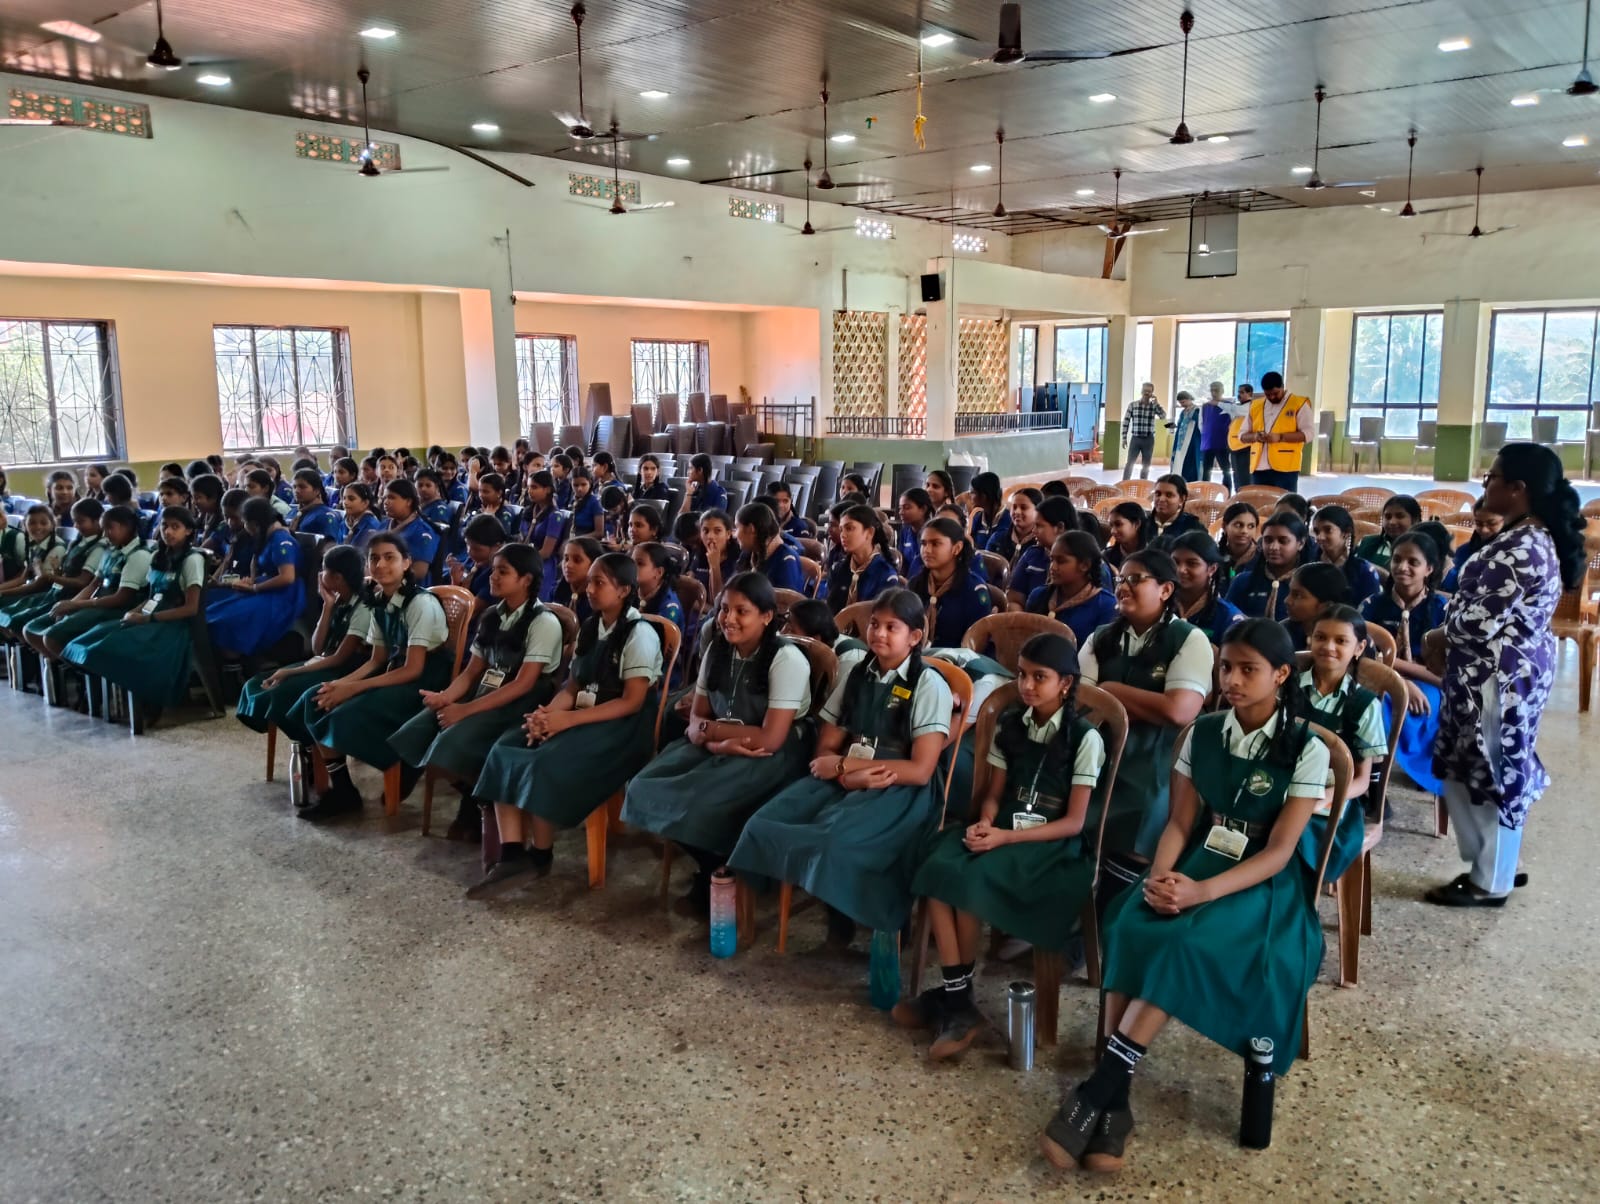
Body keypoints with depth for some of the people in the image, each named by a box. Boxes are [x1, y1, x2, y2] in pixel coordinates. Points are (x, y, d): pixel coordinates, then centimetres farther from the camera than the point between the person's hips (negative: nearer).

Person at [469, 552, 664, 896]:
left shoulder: (640, 633, -10)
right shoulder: (589, 627, 15)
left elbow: (632, 702, -16)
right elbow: (572, 687, 11)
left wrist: (569, 719, -22)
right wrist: (547, 713, -12)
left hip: (622, 726, -8)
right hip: (581, 718, 8)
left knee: (547, 764, -29)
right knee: (504, 751, -14)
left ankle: (540, 854, -8)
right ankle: (511, 855, -19)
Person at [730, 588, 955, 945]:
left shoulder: (929, 685, -5)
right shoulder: (856, 676, 12)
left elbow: (920, 770, -12)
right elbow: (825, 749, 10)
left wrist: (844, 764, -10)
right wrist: (848, 775, -14)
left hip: (900, 792, -6)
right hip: (845, 783, 6)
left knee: (834, 841, -34)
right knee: (763, 824, -18)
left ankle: (844, 918, -4)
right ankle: (834, 909, -1)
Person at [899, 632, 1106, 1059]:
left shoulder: (1084, 738, -6)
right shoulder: (1009, 724, 10)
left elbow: (1074, 822, -10)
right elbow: (993, 793, 12)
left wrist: (1006, 837, -20)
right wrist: (984, 822, -12)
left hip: (1053, 844, -5)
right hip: (1001, 830, 5)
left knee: (973, 879, -30)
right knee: (939, 868, -26)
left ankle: (954, 995, -8)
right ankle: (955, 998, -21)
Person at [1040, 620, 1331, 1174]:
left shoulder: (1306, 751, -7)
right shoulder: (1203, 734, 5)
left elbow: (1279, 851, -13)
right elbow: (1179, 823, 4)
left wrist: (1204, 891, -27)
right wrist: (1159, 877, -18)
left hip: (1263, 884, -3)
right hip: (1198, 863, 4)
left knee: (1188, 942, -34)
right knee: (1132, 928, -28)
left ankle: (1098, 1088, -29)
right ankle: (1114, 1100, -28)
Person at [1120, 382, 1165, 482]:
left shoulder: (1154, 406, 2)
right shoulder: (1133, 405, 0)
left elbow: (1163, 417, -13)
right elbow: (1126, 421, 2)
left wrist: (1156, 403, -15)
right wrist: (1124, 438, -1)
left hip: (1148, 440, 1)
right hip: (1135, 438, -1)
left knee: (1146, 465, 7)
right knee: (1129, 463, -4)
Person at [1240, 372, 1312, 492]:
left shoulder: (1299, 404, 2)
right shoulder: (1255, 406, 15)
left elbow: (1307, 434, -6)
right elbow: (1243, 435, 16)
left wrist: (1280, 437, -18)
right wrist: (1254, 436, -7)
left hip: (1285, 468, -4)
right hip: (1259, 468, 4)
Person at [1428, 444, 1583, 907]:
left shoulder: (1521, 550, -25)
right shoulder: (1535, 538, 8)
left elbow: (1479, 623, -23)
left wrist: (1447, 615, -4)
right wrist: (1459, 610, 5)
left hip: (1498, 675, -10)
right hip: (1513, 666, 10)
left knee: (1493, 774, 3)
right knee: (1494, 773, 19)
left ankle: (1489, 884, 18)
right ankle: (1491, 868, 32)